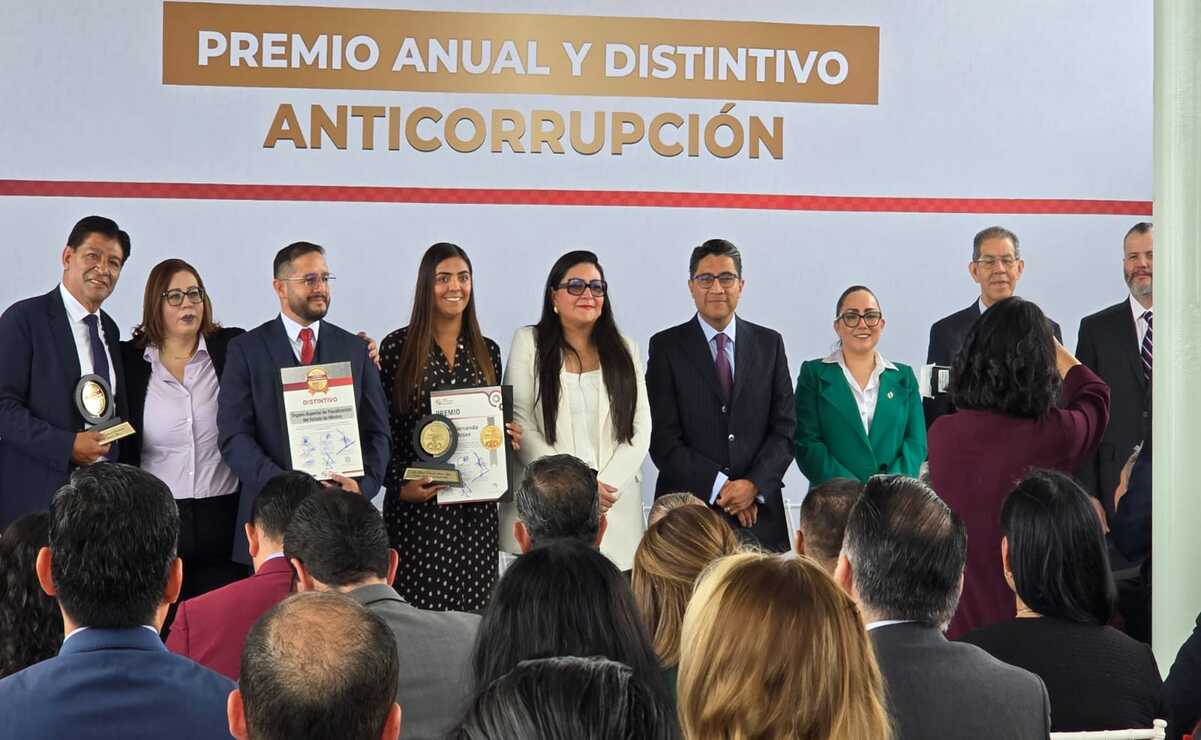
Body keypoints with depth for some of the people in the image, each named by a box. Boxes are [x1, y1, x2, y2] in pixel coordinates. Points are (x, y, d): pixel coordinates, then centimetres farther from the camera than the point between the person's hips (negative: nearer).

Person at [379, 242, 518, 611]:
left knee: (473, 607, 2)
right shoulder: (397, 347, -1)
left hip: (476, 508, 4)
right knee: (419, 608, -6)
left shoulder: (487, 351, 12)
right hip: (416, 506, -3)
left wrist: (506, 437, -1)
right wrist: (400, 485, -11)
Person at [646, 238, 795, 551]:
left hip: (759, 514, 2)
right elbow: (663, 438, -4)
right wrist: (720, 487, -10)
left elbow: (785, 429, 6)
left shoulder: (769, 343, 10)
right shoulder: (666, 346, 2)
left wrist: (754, 485, -9)